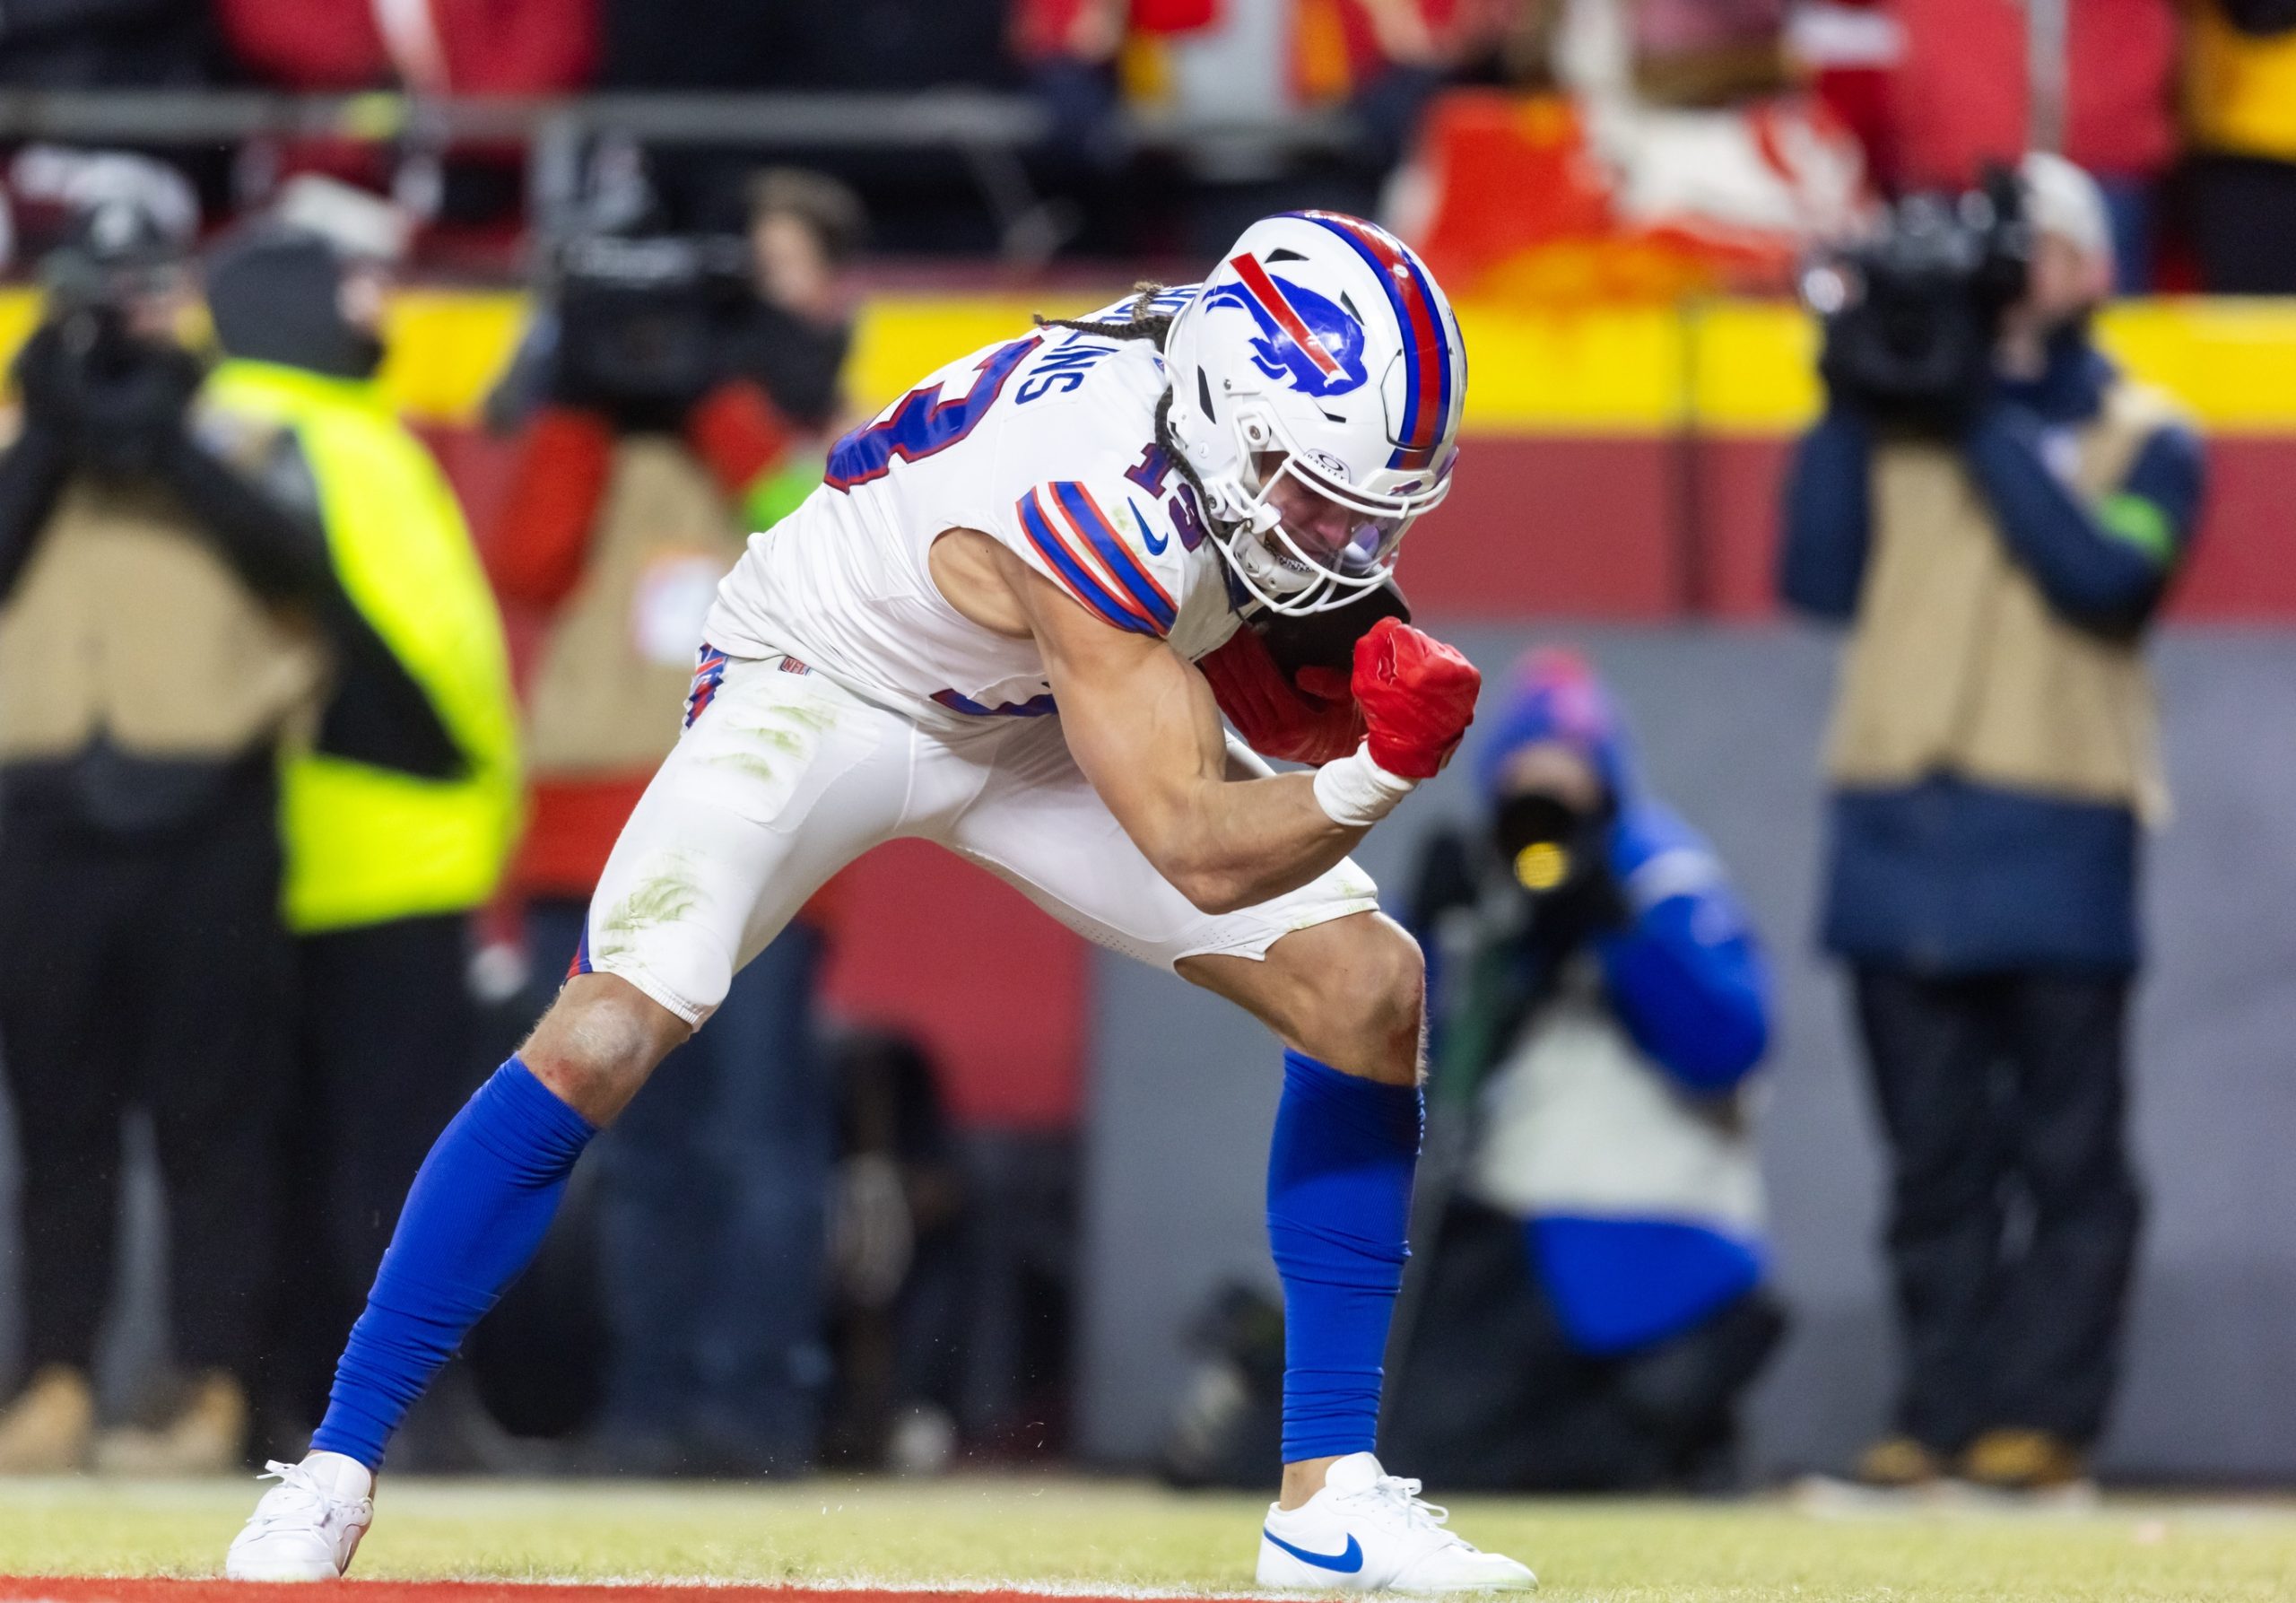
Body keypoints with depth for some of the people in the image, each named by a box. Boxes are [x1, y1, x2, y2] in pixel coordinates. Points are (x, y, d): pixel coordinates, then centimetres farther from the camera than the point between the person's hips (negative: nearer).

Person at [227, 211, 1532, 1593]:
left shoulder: (1259, 409, -18)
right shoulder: (1088, 505, -40)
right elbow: (1195, 850, -38)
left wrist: (1322, 699, -15)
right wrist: (1371, 781, -54)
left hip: (1034, 715, 7)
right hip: (824, 685, -7)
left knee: (1366, 991, -6)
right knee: (604, 1038, -26)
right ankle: (339, 1467, -12)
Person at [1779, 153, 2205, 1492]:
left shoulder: (2143, 437, 7)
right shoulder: (1904, 419, 17)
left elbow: (2102, 573, -11)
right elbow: (1820, 577, 7)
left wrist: (1991, 425, -11)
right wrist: (1850, 409, 2)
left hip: (2059, 839, -3)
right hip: (1898, 836, 3)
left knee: (2067, 1153, -4)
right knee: (1935, 1158, 4)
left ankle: (2044, 1416, -3)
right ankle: (1941, 1412, 6)